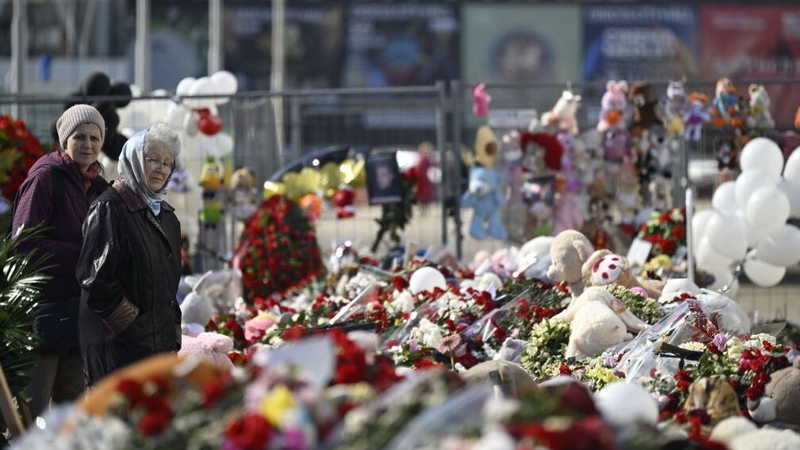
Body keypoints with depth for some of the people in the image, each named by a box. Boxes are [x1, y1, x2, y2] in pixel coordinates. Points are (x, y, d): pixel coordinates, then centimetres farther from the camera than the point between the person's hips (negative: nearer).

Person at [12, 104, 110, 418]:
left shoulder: (99, 188, 16)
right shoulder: (45, 178, -7)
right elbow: (25, 244, -14)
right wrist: (80, 256, -17)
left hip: (80, 307, 8)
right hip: (44, 306, -8)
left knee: (71, 403, 11)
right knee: (33, 405, -8)